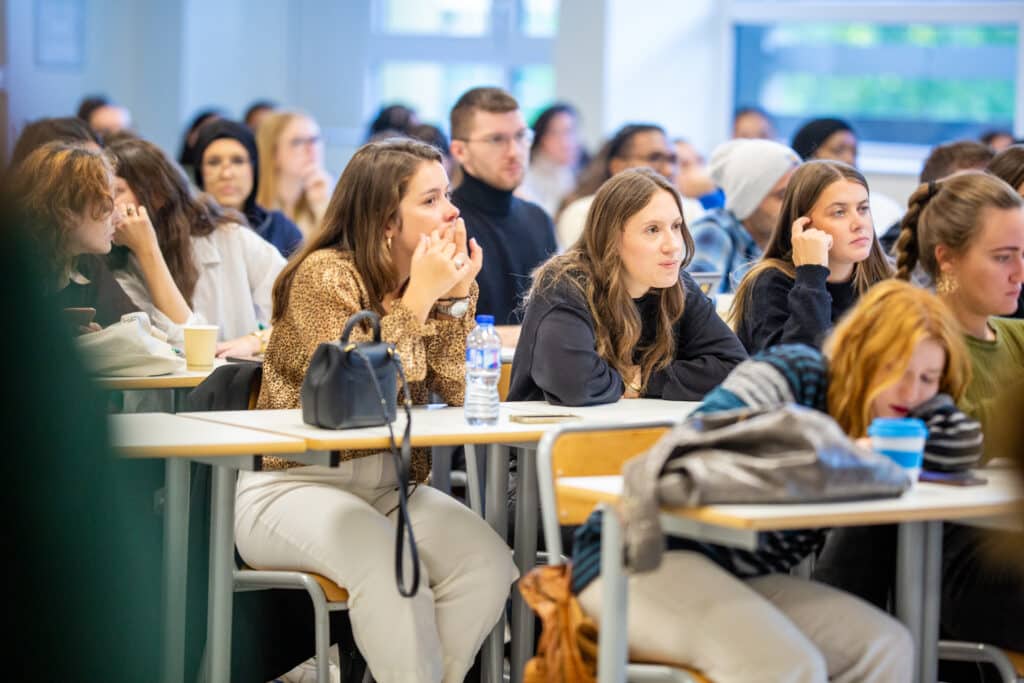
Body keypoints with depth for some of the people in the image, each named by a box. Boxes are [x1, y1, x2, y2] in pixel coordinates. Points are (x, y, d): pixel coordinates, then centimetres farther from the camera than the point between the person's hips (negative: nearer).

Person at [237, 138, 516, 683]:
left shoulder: (435, 280, 8)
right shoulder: (324, 274, -13)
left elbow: (450, 398, -1)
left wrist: (455, 297, -9)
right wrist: (418, 298, -20)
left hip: (389, 488, 7)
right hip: (293, 486, -6)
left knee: (487, 561, -20)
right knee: (391, 566, -35)